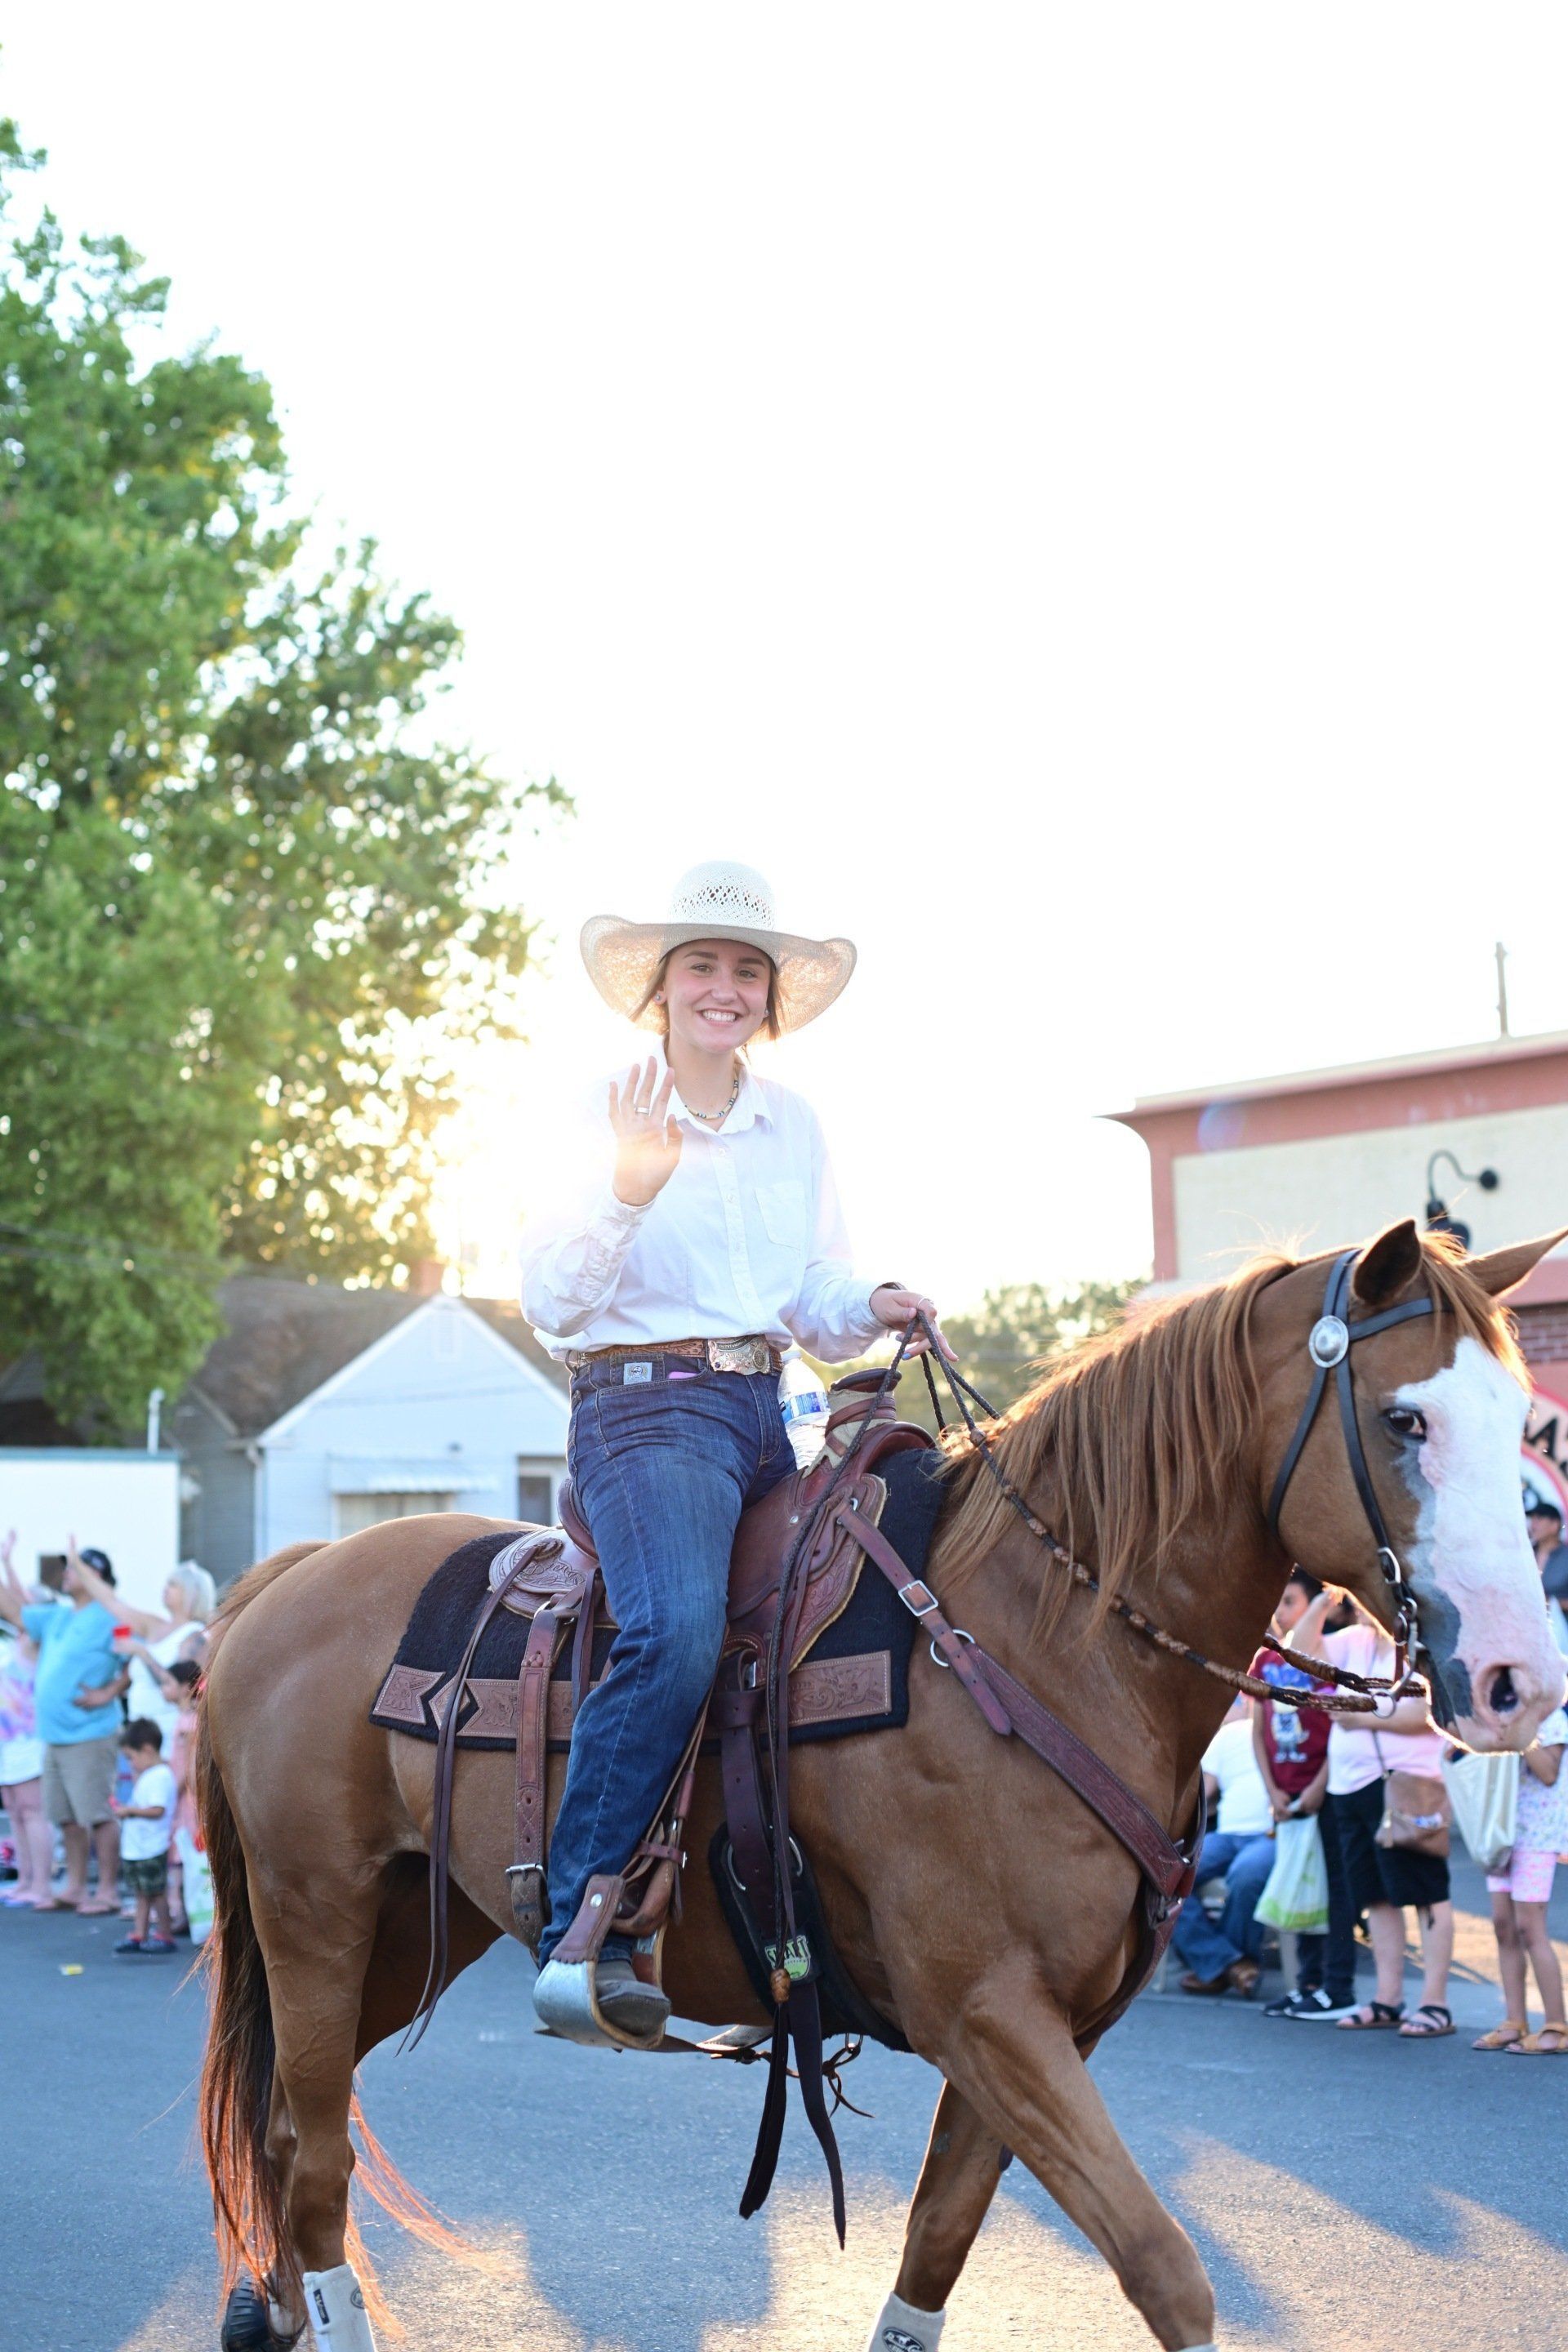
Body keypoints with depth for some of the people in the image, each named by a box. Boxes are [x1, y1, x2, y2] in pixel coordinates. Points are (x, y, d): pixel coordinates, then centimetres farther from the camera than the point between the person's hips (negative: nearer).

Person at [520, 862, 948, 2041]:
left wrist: (875, 1309, -2)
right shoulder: (605, 1116, -1)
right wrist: (627, 1190, -21)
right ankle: (578, 1930, -29)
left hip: (766, 1418, 7)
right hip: (645, 1408, -7)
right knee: (677, 1633, -33)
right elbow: (554, 1305, -8)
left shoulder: (795, 1127, 14)